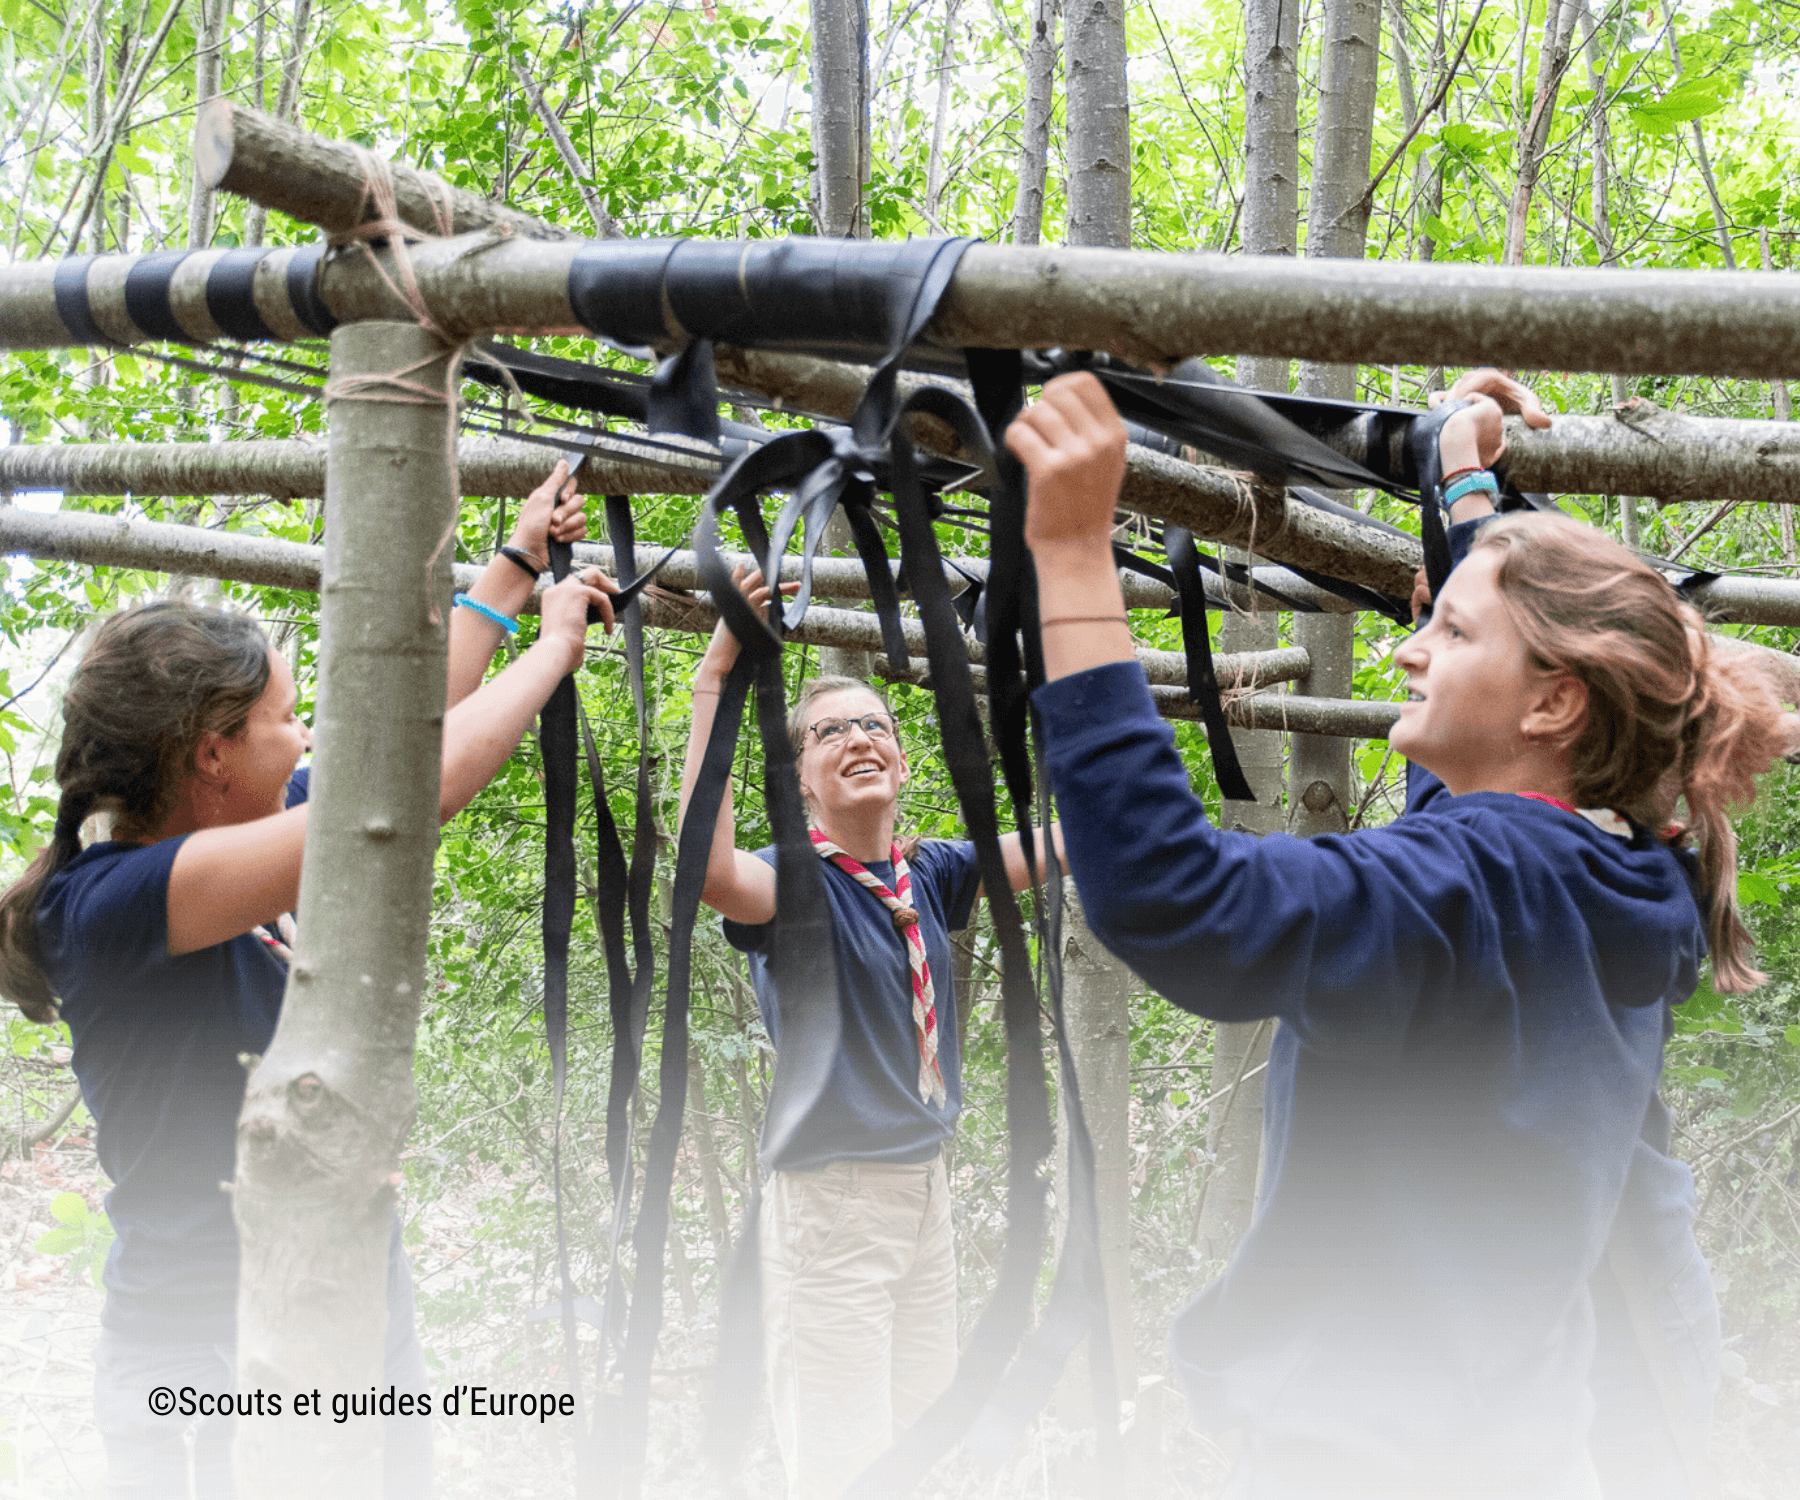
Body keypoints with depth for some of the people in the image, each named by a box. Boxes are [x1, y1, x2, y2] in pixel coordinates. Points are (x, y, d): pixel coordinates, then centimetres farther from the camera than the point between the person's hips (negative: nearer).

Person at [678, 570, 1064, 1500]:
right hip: (831, 1204, -6)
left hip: (926, 1189, 6)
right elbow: (712, 871, -35)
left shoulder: (930, 875, 5)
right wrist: (713, 681, -36)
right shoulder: (795, 881, -12)